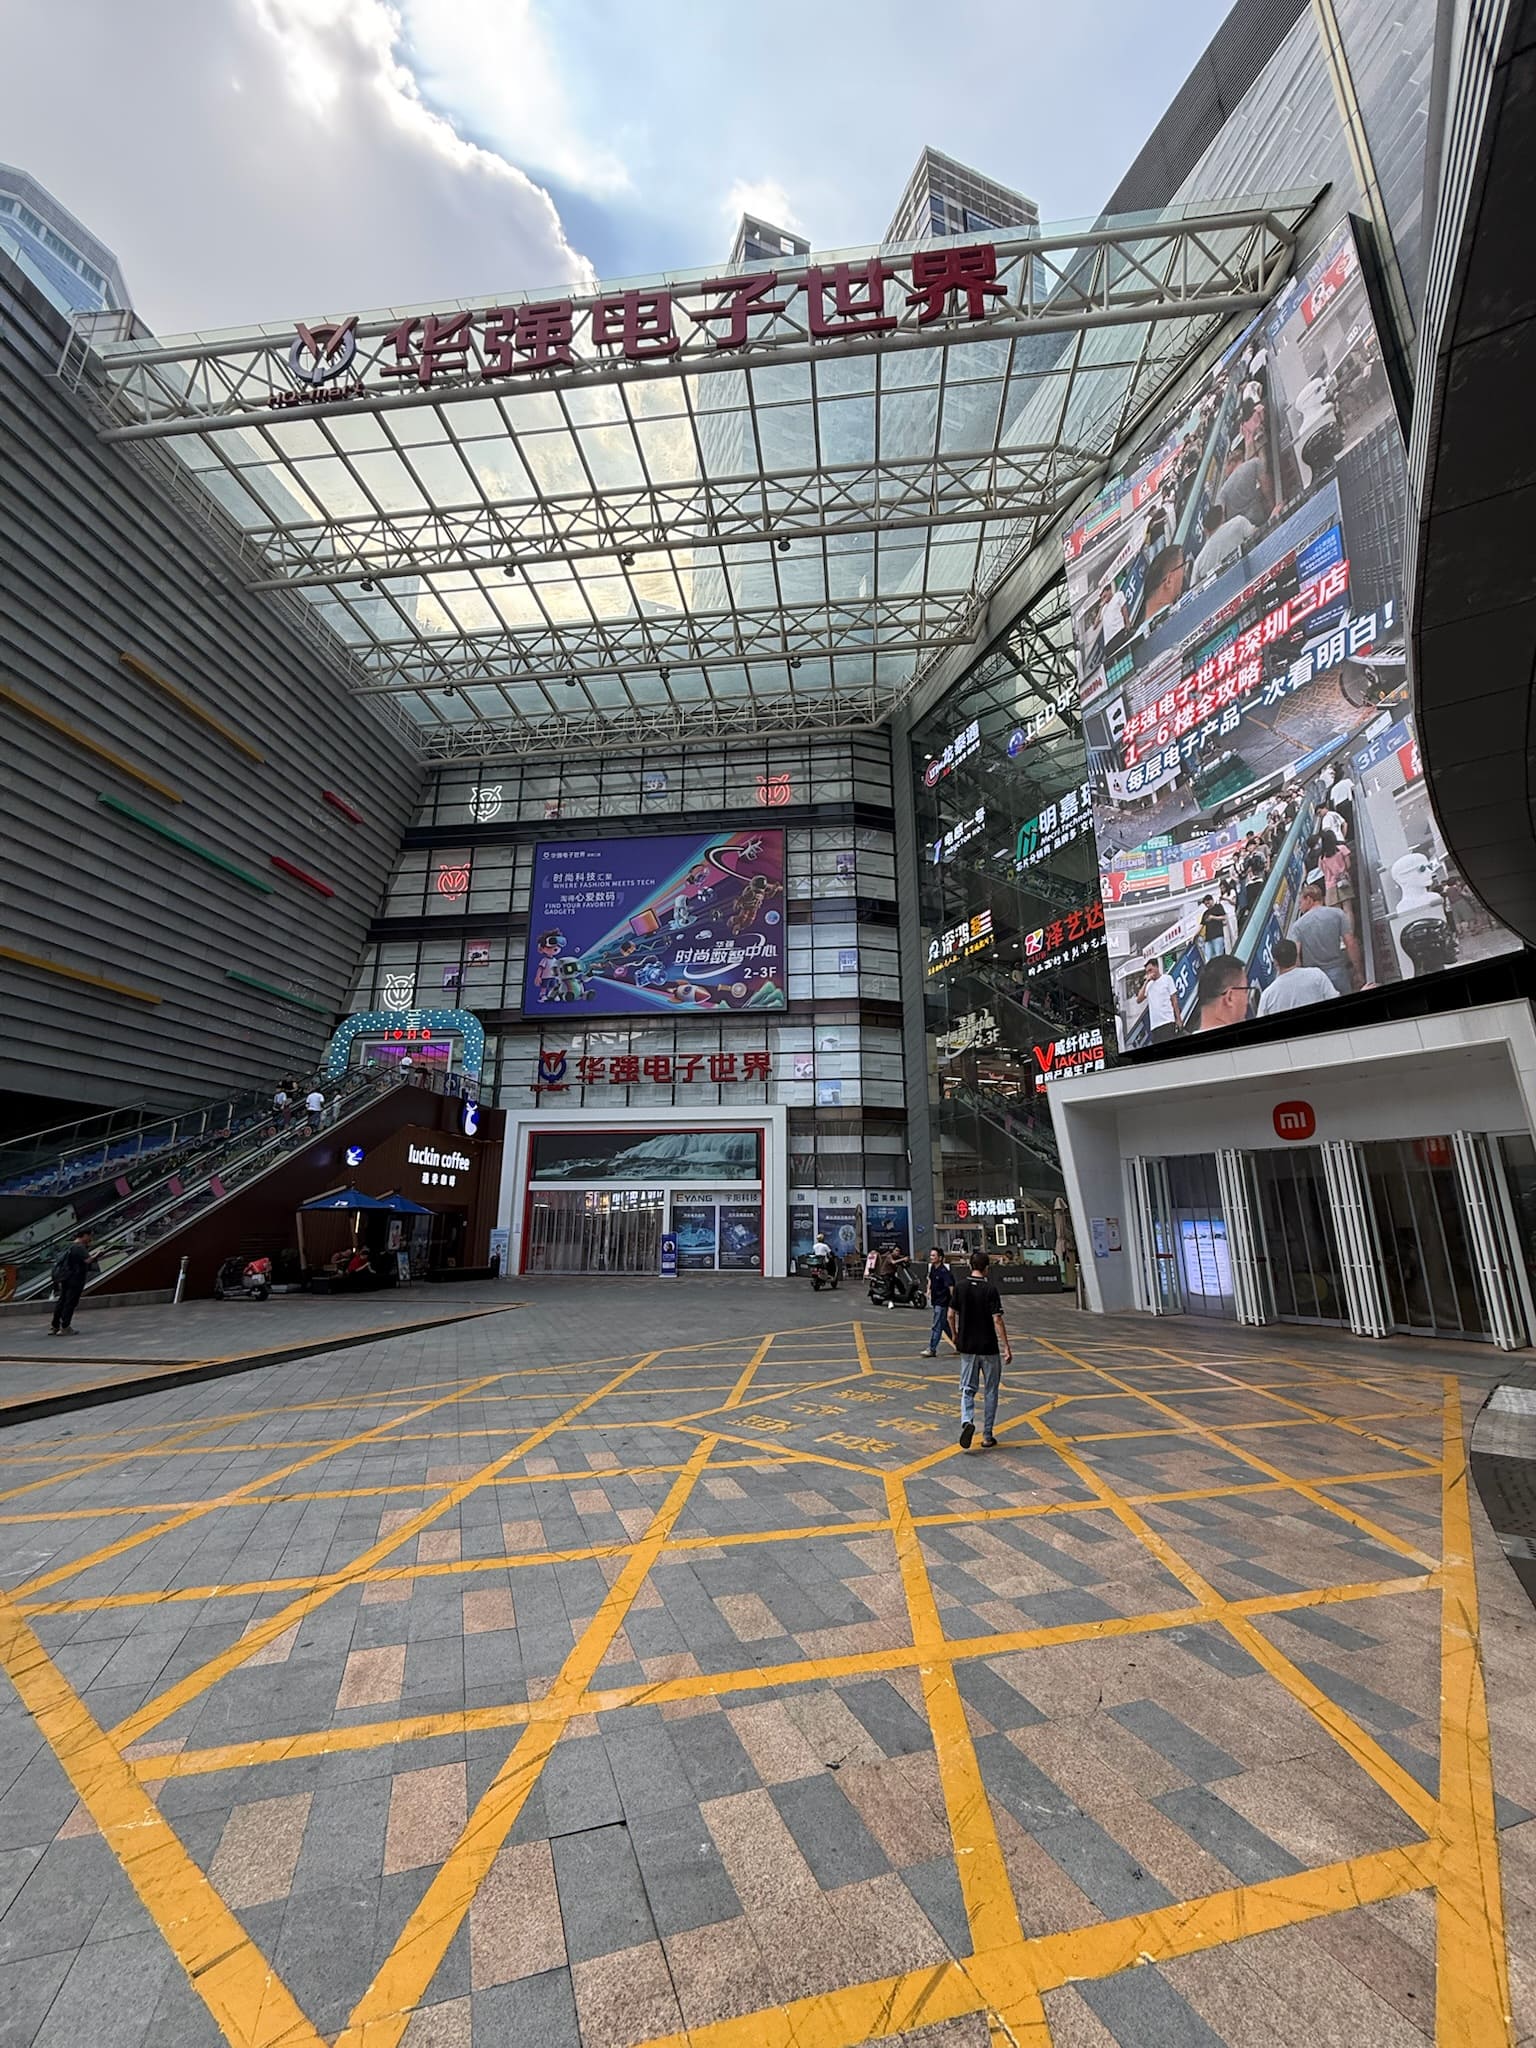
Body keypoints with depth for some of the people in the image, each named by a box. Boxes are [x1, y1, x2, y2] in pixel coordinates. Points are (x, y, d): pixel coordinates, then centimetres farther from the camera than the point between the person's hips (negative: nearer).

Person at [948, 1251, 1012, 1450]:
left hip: (966, 1346, 3)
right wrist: (1006, 1347, -12)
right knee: (990, 1392, 13)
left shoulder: (960, 1287, -2)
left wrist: (954, 1336, 20)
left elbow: (951, 1315, 3)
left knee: (968, 1388, 10)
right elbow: (997, 1320, -18)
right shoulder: (990, 1289, -14)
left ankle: (967, 1421, -15)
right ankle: (988, 1435, 18)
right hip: (989, 1347, -3)